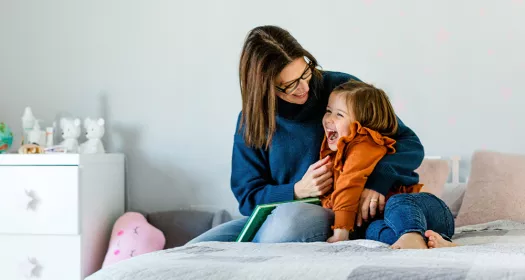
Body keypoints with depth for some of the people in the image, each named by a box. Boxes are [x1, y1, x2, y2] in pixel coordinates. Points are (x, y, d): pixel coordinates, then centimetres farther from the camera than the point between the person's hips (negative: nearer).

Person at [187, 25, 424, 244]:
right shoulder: (251, 121, 3)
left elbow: (410, 144, -3)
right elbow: (248, 196, 5)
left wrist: (378, 180, -24)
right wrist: (297, 191, -16)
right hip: (275, 214, 3)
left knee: (288, 218, -37)